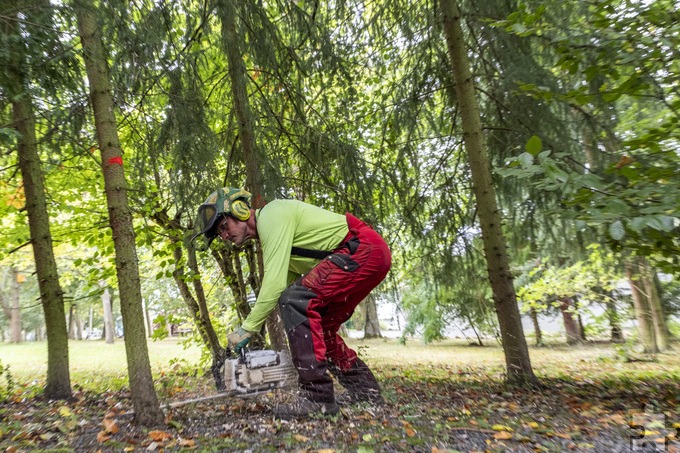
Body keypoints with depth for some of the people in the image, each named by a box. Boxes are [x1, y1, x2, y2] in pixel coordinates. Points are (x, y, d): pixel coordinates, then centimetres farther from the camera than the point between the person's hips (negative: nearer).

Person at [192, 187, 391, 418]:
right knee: (320, 327, 14)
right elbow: (288, 279, 18)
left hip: (366, 249, -11)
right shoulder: (269, 237, 19)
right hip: (369, 253, 11)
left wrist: (247, 329, -13)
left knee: (295, 300, -21)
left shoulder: (270, 215, -12)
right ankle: (365, 389, 22)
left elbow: (275, 282, -20)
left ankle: (317, 397, -17)